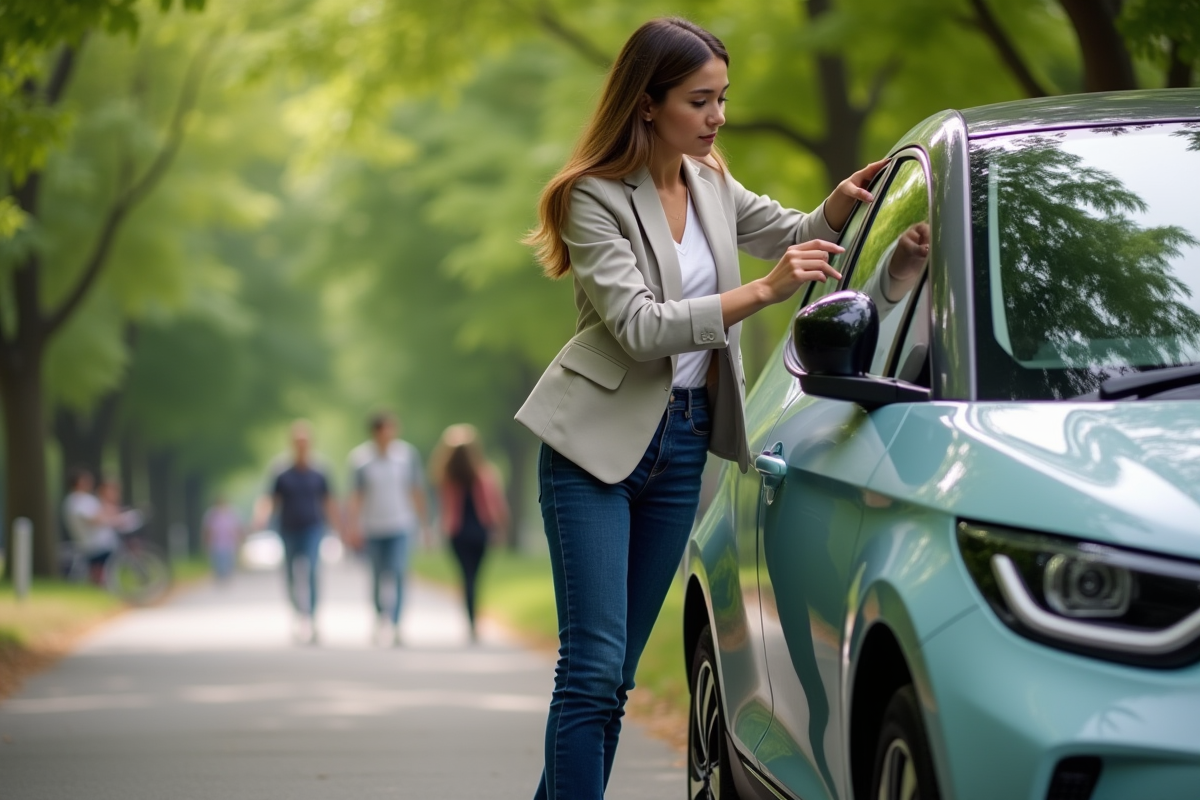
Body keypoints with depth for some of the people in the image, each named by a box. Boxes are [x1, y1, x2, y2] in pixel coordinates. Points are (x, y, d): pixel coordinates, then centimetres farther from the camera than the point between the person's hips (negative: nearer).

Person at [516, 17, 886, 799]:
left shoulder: (710, 183, 9)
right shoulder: (596, 197, -11)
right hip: (599, 439, -7)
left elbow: (794, 233, 22)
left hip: (683, 445, 7)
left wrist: (841, 203, -1)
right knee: (594, 665, -12)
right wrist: (763, 292, -26)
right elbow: (640, 326, -20)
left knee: (615, 672, 9)